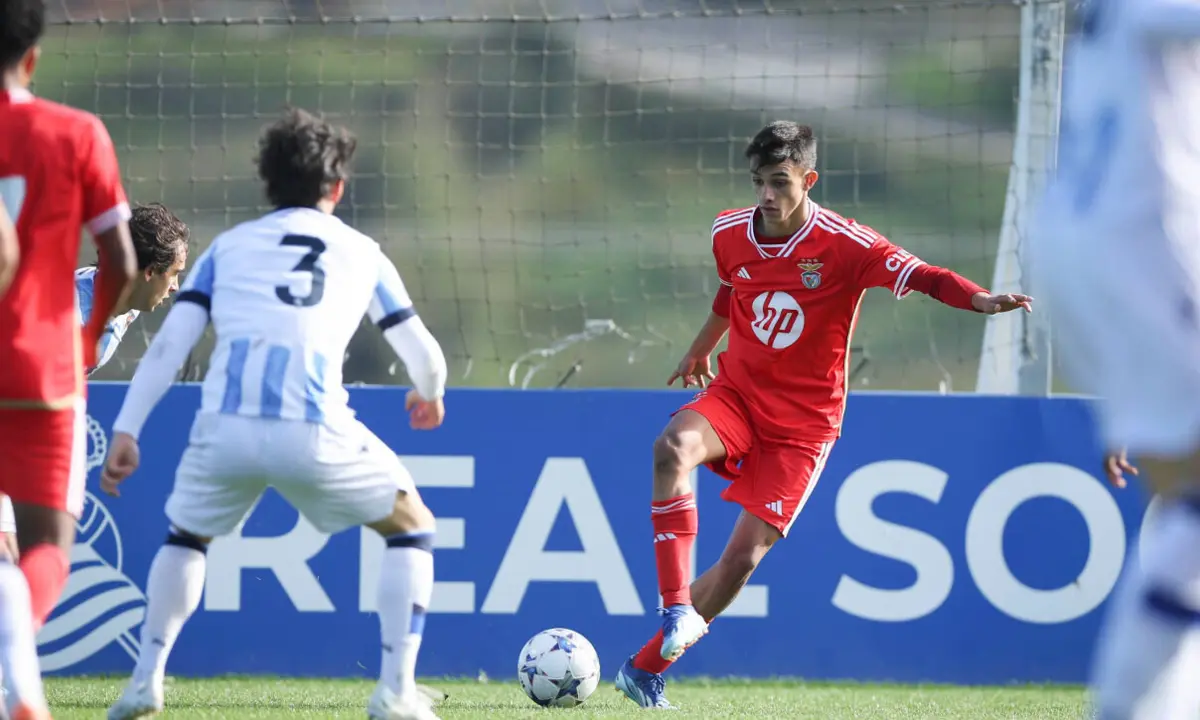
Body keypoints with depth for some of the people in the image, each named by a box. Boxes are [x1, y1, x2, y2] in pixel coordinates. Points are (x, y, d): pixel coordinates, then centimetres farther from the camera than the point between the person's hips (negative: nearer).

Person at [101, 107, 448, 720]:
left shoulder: (229, 246, 22)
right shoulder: (362, 253, 21)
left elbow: (170, 341, 10)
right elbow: (424, 356, 23)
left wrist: (125, 430, 7)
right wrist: (428, 396, 46)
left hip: (225, 426, 2)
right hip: (316, 433, -2)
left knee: (186, 536, 31)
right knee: (412, 528, 21)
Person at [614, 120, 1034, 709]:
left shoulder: (844, 244, -16)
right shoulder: (729, 234, -2)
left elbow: (922, 276, -24)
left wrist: (981, 300, -44)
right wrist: (701, 349, 37)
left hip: (803, 422, -3)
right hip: (736, 393, 3)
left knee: (744, 556, -8)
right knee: (673, 449, -32)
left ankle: (646, 670, 9)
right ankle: (677, 608, -31)